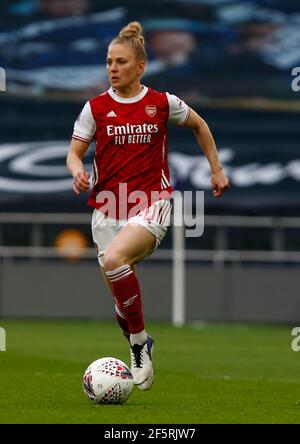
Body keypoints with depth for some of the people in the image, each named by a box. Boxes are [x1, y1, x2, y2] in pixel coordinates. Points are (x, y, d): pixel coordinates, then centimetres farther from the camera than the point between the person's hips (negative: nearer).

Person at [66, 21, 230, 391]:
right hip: (108, 206, 3)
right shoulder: (96, 107, 1)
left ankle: (139, 341, -16)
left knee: (115, 259, -32)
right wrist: (77, 172, -18)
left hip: (152, 202, -3)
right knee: (120, 296, 6)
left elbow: (199, 126, 18)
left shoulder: (162, 103, 0)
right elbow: (74, 153, 5)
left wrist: (216, 170, 17)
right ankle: (139, 351, 34)